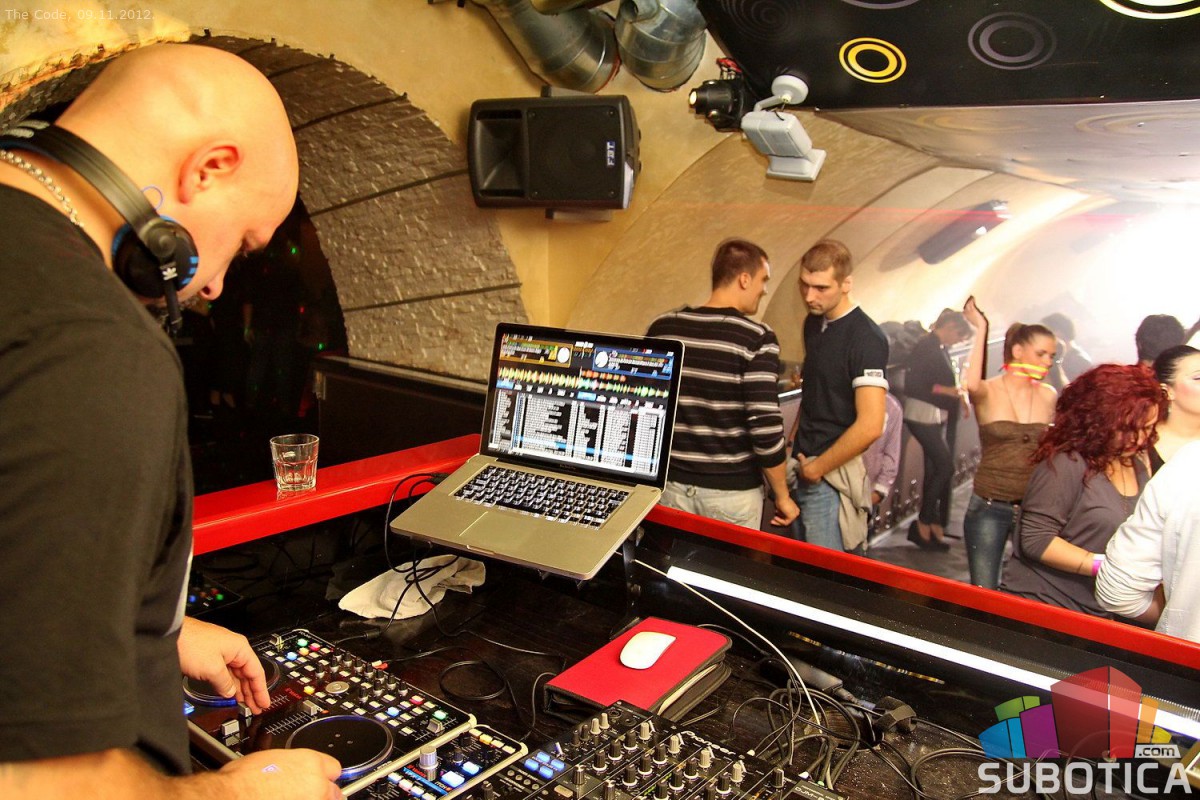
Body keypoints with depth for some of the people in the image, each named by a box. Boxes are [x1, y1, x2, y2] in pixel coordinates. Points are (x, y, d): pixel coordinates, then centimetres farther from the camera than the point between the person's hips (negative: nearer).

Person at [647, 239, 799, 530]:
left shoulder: (662, 328, 0)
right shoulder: (757, 339, -14)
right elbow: (765, 428, -18)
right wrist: (782, 497, -5)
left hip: (672, 483, 4)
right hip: (732, 491, -4)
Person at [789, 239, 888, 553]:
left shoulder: (865, 338, -18)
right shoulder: (813, 322, 8)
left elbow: (870, 426, -24)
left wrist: (816, 468, -14)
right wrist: (794, 442, 11)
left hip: (831, 476, -8)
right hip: (803, 466, 8)